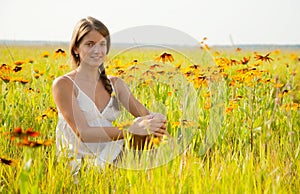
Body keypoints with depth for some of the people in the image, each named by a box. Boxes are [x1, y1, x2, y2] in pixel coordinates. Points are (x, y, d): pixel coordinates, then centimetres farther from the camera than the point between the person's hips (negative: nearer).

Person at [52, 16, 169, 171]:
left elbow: (145, 114, 2)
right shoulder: (64, 84, -4)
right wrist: (130, 131, -26)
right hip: (78, 163, -6)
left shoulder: (115, 84, 14)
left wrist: (157, 119, -24)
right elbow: (83, 133, -16)